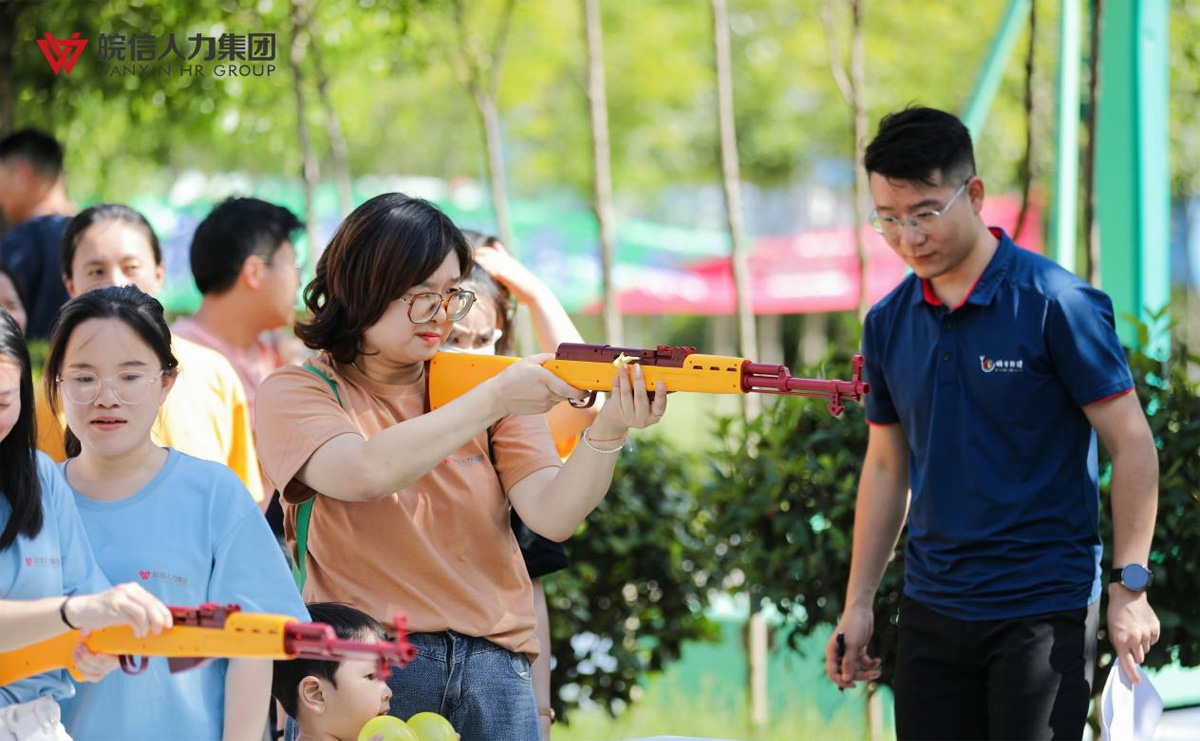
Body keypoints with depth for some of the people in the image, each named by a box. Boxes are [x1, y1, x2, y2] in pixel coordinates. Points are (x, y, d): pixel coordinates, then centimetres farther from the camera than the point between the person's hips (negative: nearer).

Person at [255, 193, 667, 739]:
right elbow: (363, 473, -18)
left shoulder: (485, 384, 11)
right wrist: (493, 401, -21)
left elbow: (551, 516, -2)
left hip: (493, 669, 3)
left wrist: (608, 432, -20)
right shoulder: (295, 392, 3)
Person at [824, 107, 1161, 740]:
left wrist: (1131, 587, -14)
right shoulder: (888, 323, 7)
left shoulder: (1057, 303, -10)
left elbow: (1132, 445, -8)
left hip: (1044, 610, -5)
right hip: (931, 609, 6)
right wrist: (857, 606, 13)